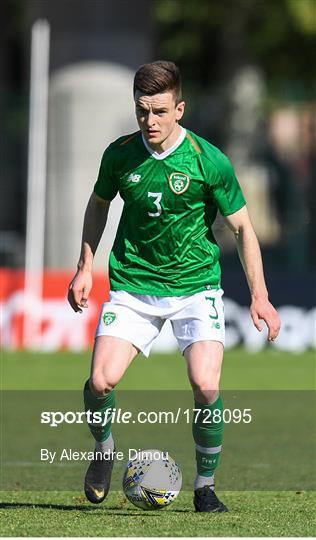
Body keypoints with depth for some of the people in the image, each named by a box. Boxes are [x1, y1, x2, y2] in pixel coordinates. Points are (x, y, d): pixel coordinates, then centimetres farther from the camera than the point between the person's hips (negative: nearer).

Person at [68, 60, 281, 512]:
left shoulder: (209, 161, -12)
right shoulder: (120, 154, -4)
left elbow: (242, 226, -2)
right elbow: (99, 204, 16)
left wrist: (259, 296, -6)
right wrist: (85, 267, 11)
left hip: (195, 284, -2)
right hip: (133, 284, 2)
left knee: (206, 386, -20)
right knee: (101, 381, -16)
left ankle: (205, 486, 3)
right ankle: (103, 449, 17)